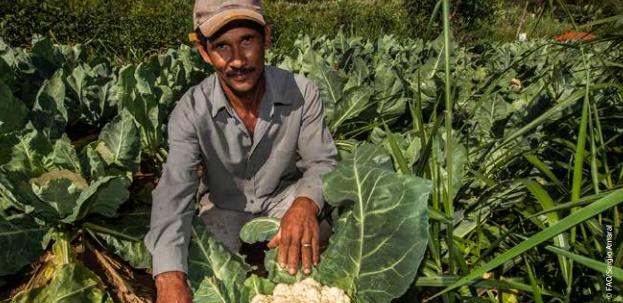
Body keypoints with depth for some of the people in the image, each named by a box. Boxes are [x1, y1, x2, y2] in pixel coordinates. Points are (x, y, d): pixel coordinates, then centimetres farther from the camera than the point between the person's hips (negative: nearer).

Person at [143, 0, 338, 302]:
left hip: (284, 196, 0)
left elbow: (321, 162, -16)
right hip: (224, 207, 0)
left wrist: (306, 203, -43)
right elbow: (173, 193, -32)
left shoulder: (302, 92, -22)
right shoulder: (190, 111, -23)